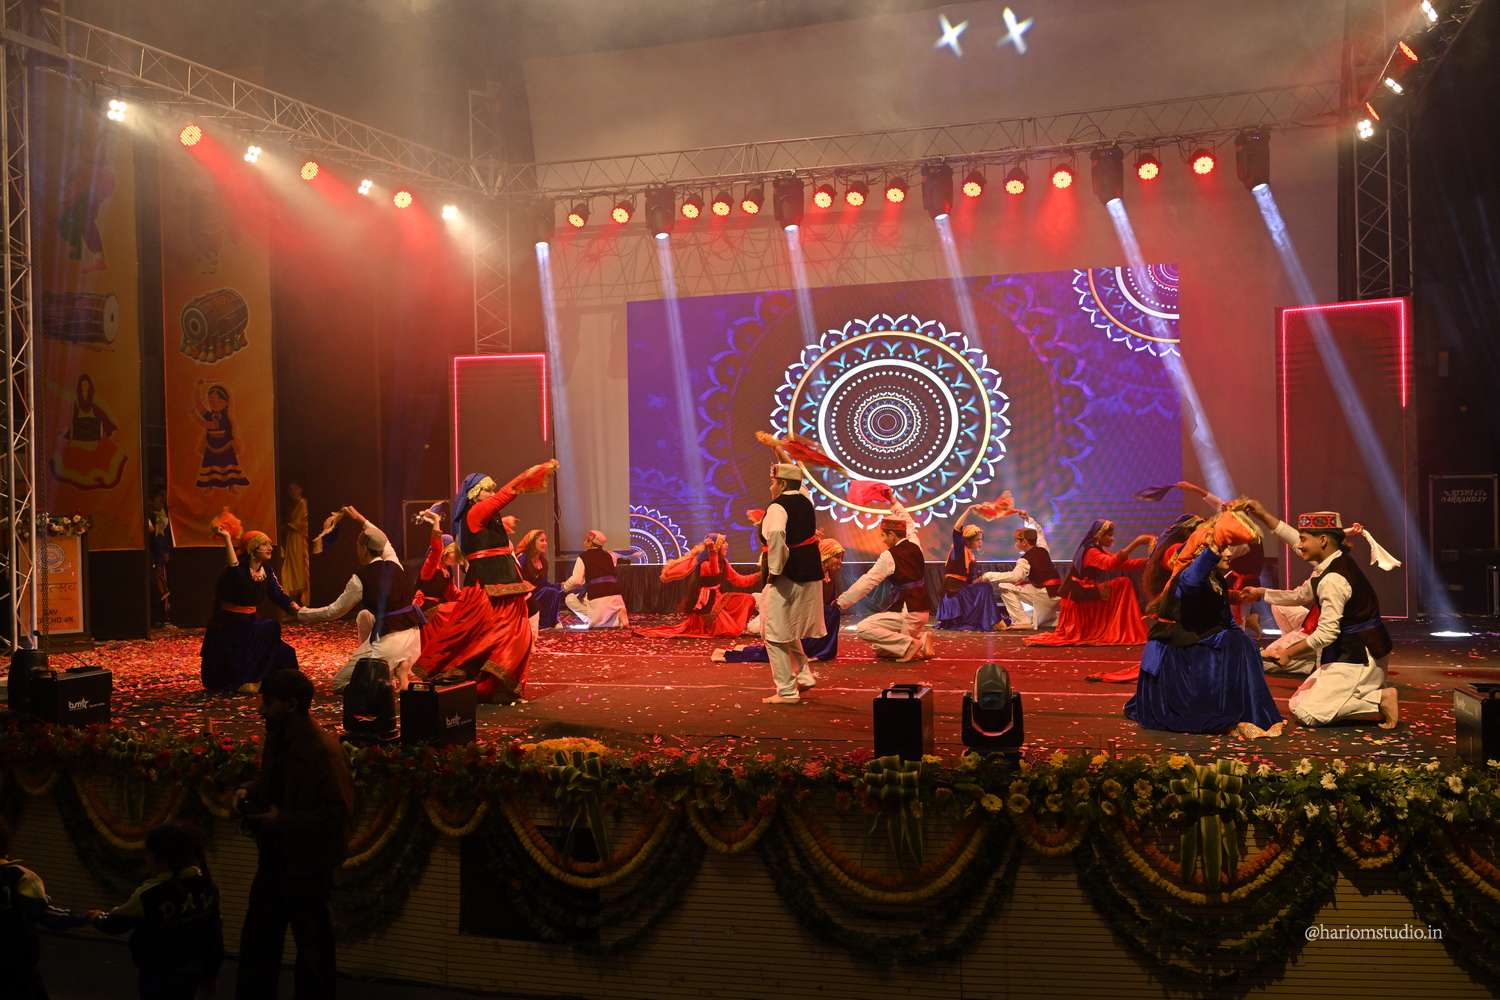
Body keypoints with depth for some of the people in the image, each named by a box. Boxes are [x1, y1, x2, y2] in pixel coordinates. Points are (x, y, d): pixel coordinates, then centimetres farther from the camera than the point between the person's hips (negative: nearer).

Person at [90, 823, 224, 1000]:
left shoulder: (151, 894, -21)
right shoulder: (206, 886, -5)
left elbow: (117, 922, -4)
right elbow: (214, 931, 3)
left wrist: (99, 918, 20)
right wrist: (211, 973, 15)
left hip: (158, 974, -6)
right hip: (190, 970, 6)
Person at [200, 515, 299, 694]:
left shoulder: (266, 569, 0)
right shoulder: (239, 569, -20)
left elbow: (279, 596, -2)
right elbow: (234, 571, -46)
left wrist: (299, 610, -16)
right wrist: (227, 539, -48)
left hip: (250, 623, 7)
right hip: (227, 626, -7)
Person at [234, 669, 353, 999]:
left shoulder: (323, 749, -24)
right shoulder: (278, 737, 3)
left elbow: (339, 811, -24)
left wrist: (283, 820, -25)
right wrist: (249, 791, -2)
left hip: (306, 864, -8)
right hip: (274, 858, 8)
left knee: (313, 948, 9)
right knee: (257, 940, 20)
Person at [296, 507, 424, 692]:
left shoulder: (360, 578, -7)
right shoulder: (394, 564, 8)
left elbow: (334, 611, 5)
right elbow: (385, 542, 33)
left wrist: (302, 614, 20)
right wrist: (361, 520, 37)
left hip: (389, 641, -6)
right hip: (413, 636, 6)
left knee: (339, 684, 8)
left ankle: (390, 675, -11)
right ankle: (398, 667, 20)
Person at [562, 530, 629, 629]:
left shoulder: (583, 557, 3)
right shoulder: (609, 555, 19)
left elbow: (576, 580, -7)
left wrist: (565, 587, 14)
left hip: (598, 597, -5)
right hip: (616, 595, 5)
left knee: (569, 599, 14)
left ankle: (590, 619, -3)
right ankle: (619, 615, -6)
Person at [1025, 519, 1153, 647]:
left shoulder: (1100, 551, 14)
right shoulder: (1091, 552, -18)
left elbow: (1124, 564, 7)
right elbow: (1111, 563, -37)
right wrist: (1134, 544, -40)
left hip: (1089, 596, 10)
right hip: (1081, 598, -10)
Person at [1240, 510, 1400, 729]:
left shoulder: (1332, 579, -23)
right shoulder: (1337, 563, 8)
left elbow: (1326, 633, -24)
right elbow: (1301, 595, 22)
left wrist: (1289, 653, -13)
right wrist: (1262, 593, 22)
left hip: (1357, 656, -10)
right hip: (1357, 650, 10)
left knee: (1305, 712, -12)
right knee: (1299, 700, 16)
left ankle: (1380, 699, -9)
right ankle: (1376, 694, 10)